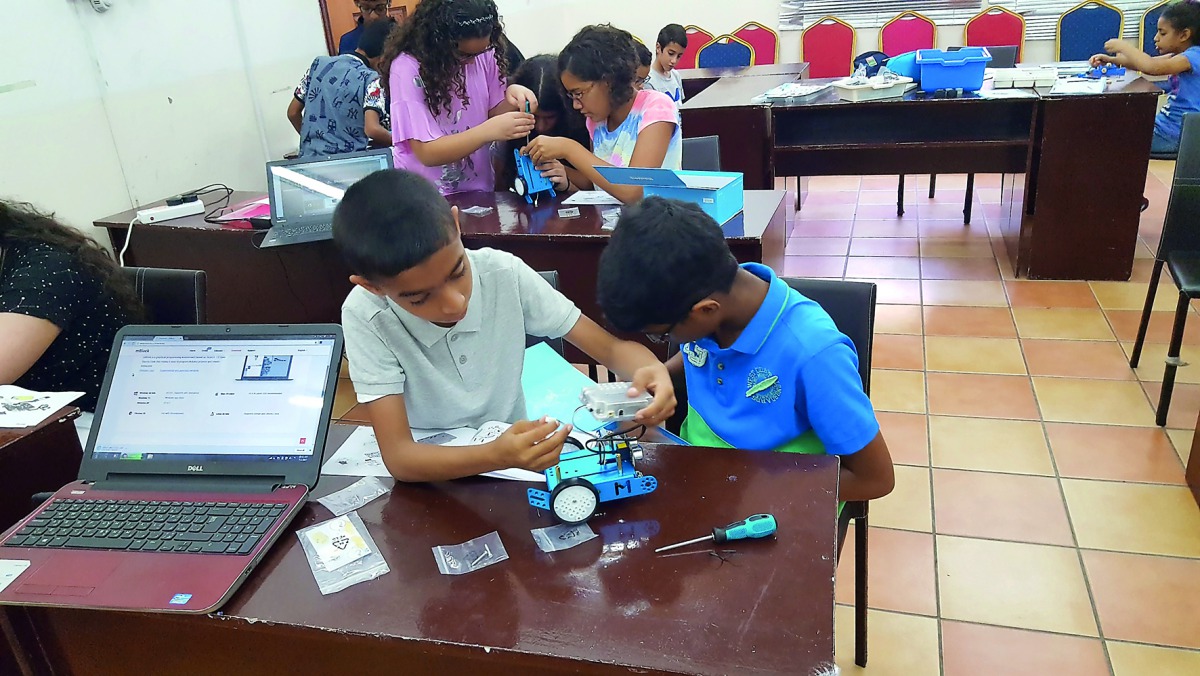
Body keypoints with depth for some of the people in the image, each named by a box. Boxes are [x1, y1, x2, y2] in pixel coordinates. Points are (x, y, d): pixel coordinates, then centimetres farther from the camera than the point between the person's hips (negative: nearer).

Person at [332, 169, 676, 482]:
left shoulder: (505, 274, -15)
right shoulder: (366, 318, -19)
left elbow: (612, 347, -9)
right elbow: (398, 456, -22)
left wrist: (650, 370, -30)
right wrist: (497, 456, -38)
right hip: (429, 473, -2)